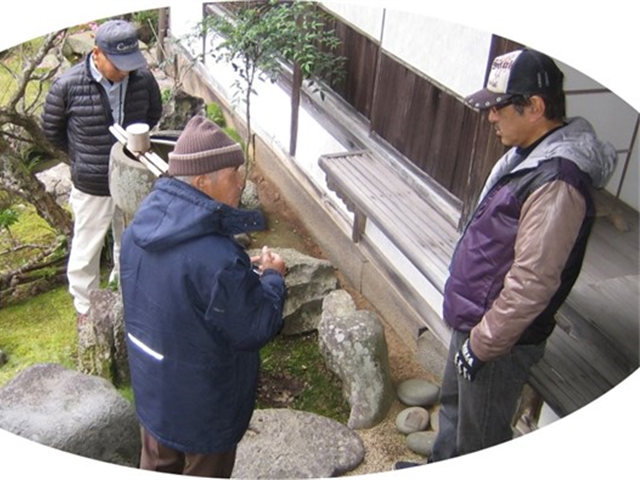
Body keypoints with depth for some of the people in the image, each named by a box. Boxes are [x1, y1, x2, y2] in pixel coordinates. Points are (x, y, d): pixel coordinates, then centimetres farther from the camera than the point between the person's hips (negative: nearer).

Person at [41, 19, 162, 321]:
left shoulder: (143, 79, -13)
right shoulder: (67, 86, -21)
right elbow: (52, 131, -3)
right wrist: (82, 157, 5)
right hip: (92, 188, -3)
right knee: (86, 252, 14)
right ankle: (86, 309, 37)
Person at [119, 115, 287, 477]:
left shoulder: (142, 226, -11)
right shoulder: (217, 259, -37)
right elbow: (255, 329, -24)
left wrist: (246, 271, 0)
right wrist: (272, 277, -8)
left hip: (152, 387, 7)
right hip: (203, 401, -7)